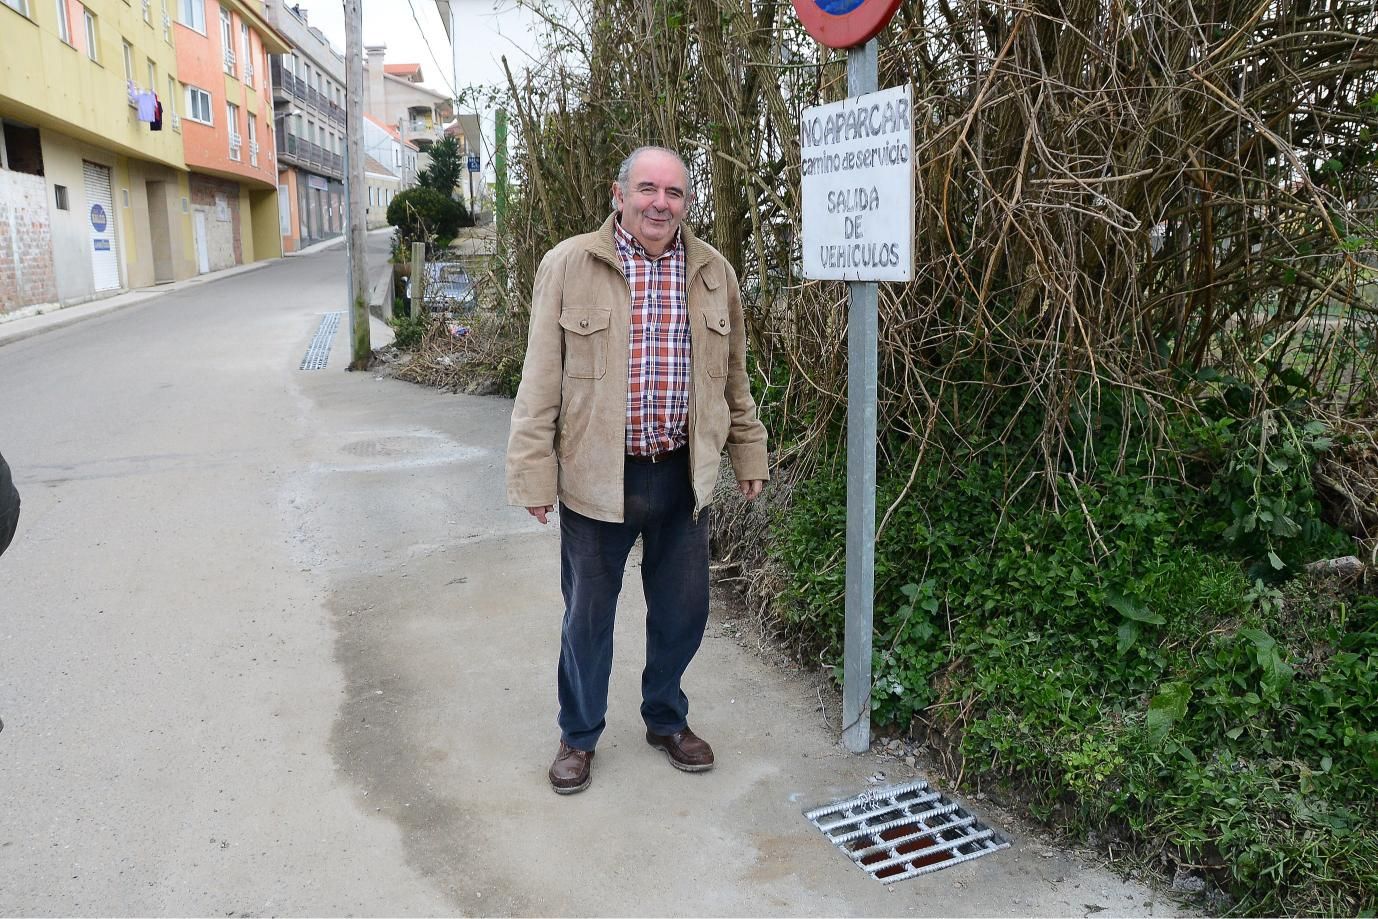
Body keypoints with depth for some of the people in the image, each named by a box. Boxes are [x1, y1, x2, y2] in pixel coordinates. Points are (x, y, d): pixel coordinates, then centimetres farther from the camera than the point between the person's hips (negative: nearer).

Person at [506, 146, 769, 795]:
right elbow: (541, 379, -6)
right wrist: (534, 473, -9)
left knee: (683, 608, 14)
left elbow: (734, 376, 14)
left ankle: (666, 720, 38)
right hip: (597, 475, -3)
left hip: (683, 474, 3)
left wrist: (749, 454, 15)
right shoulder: (569, 266, -6)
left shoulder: (713, 272, 5)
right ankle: (579, 736, 32)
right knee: (588, 613, 10)